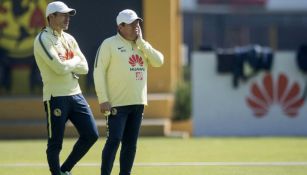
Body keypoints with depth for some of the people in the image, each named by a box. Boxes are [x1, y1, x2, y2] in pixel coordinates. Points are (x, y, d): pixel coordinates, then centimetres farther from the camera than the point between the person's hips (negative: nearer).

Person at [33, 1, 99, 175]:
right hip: (56, 97, -7)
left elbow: (84, 68, 8)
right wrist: (75, 61, -2)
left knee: (91, 134, 4)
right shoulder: (43, 40, -9)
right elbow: (60, 68, -20)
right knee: (55, 143, -1)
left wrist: (67, 65, -8)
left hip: (76, 94, 7)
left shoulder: (69, 39, 15)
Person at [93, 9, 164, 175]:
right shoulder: (109, 44, -5)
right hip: (117, 104, -6)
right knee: (114, 140, -11)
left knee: (131, 143, 8)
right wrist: (103, 100, -16)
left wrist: (141, 42, -4)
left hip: (138, 103, 6)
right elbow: (99, 72, -9)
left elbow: (158, 61, 1)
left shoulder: (142, 46, 14)